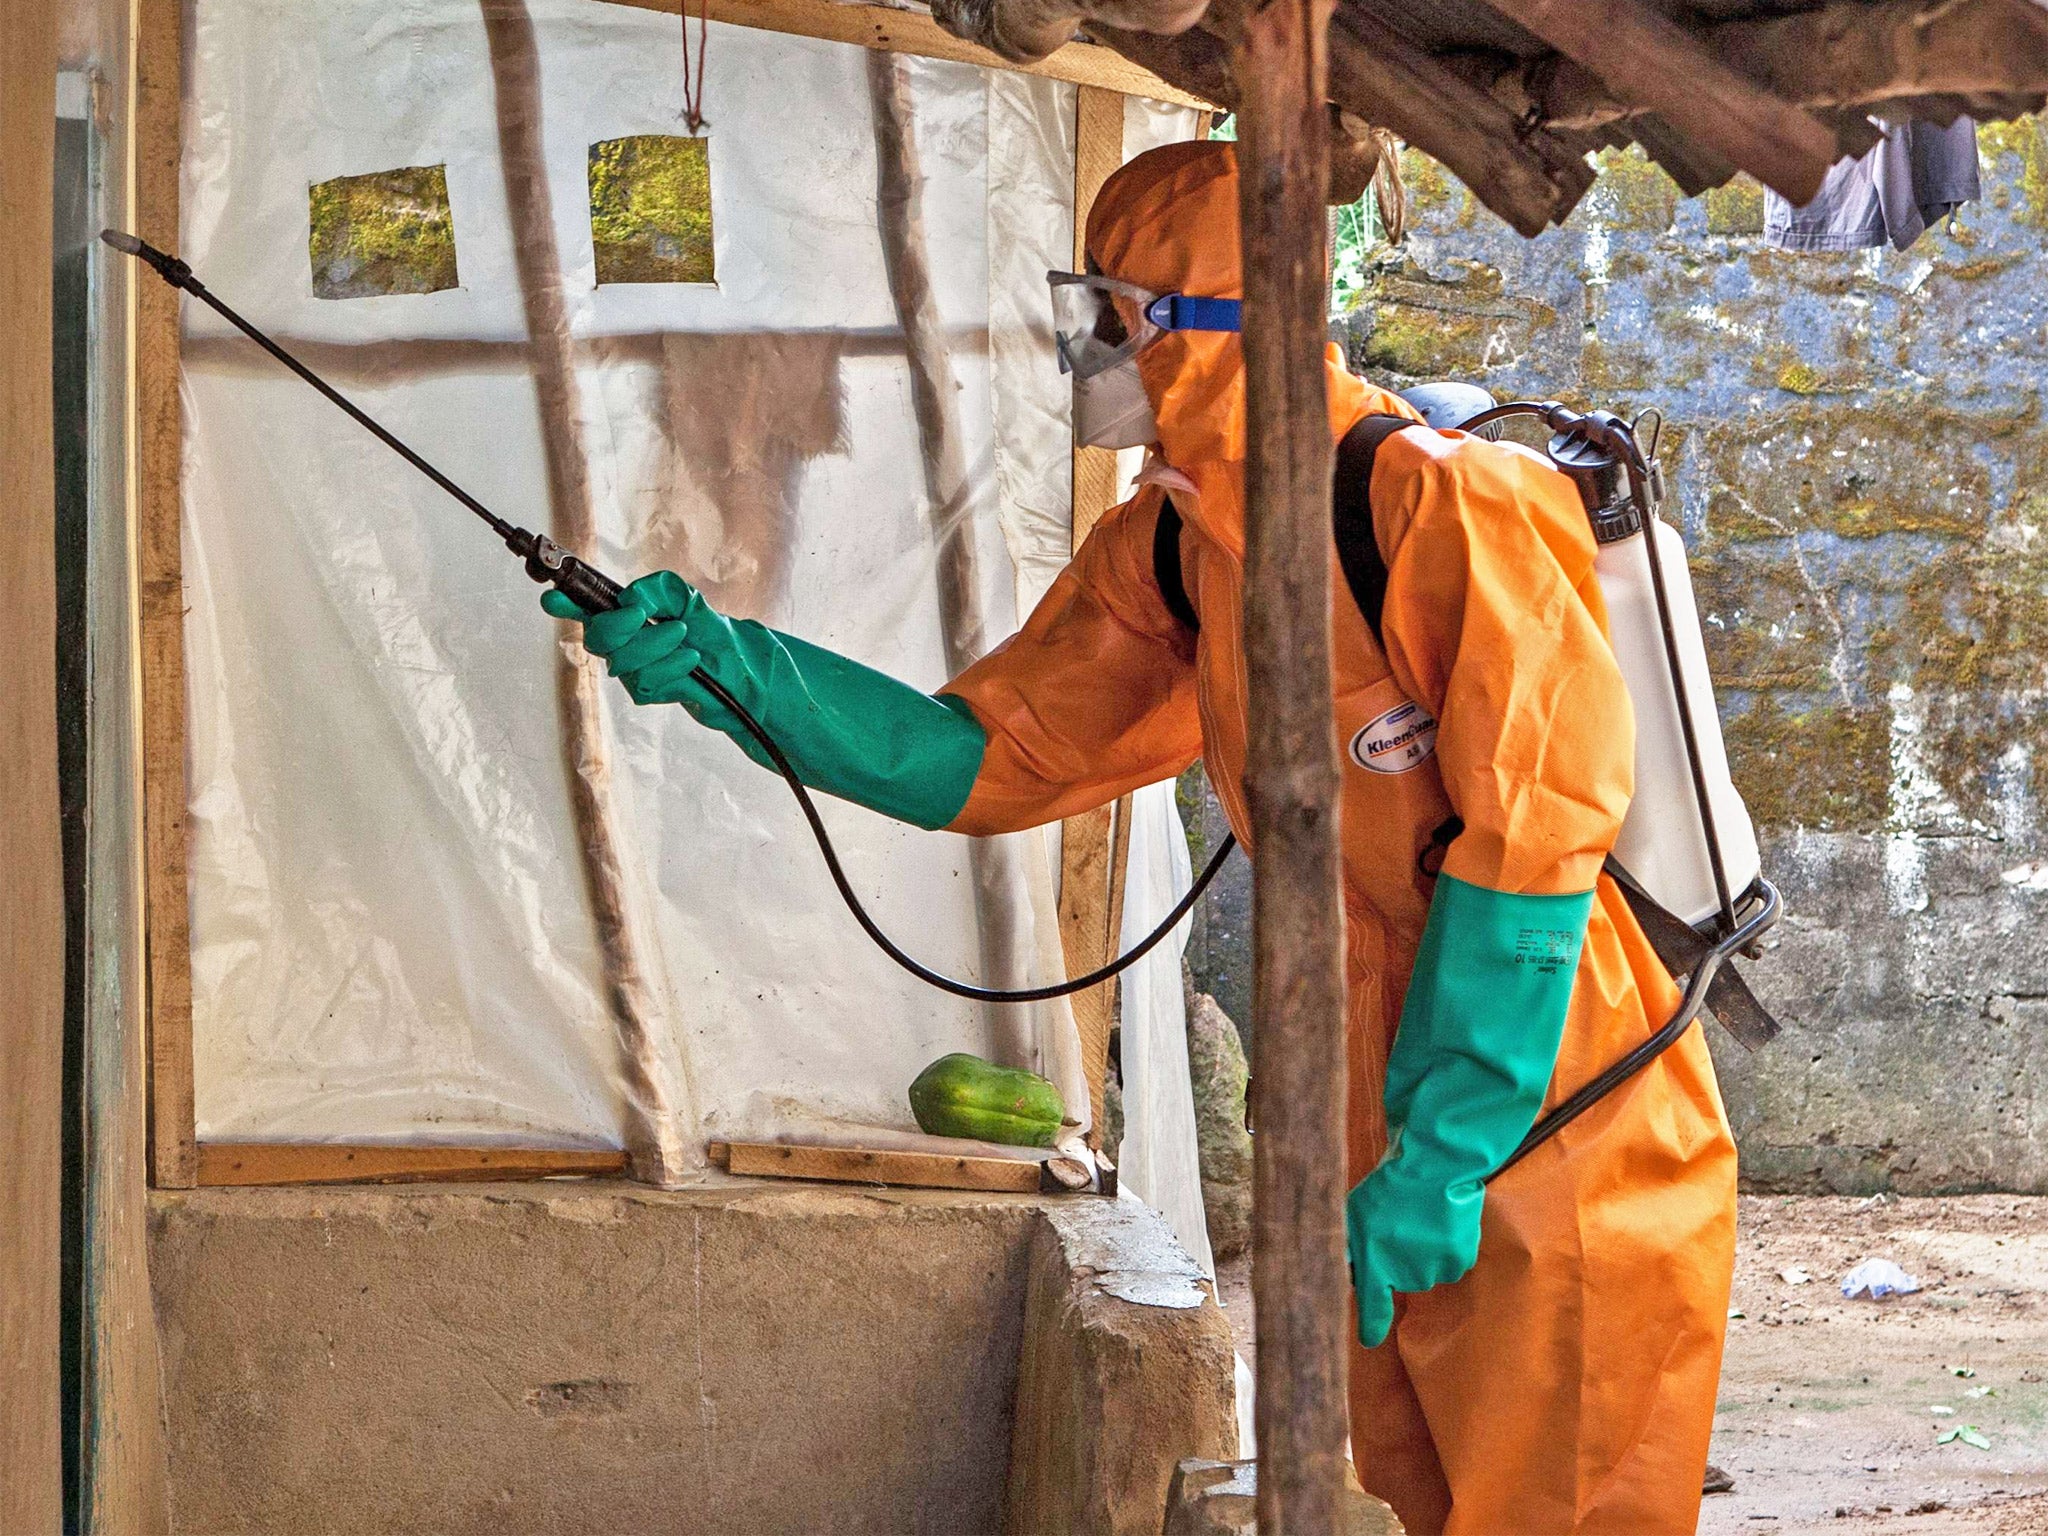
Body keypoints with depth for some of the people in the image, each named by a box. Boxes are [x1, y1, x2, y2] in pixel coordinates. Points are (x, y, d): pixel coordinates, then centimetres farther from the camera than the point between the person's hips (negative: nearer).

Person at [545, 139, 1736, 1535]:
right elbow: (981, 760, 8)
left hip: (1548, 1144, -8)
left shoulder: (1445, 507, -20)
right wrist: (727, 667, -6)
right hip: (1394, 1154, 8)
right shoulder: (1167, 555, 5)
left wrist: (1440, 1156, -23)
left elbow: (1529, 833, -23)